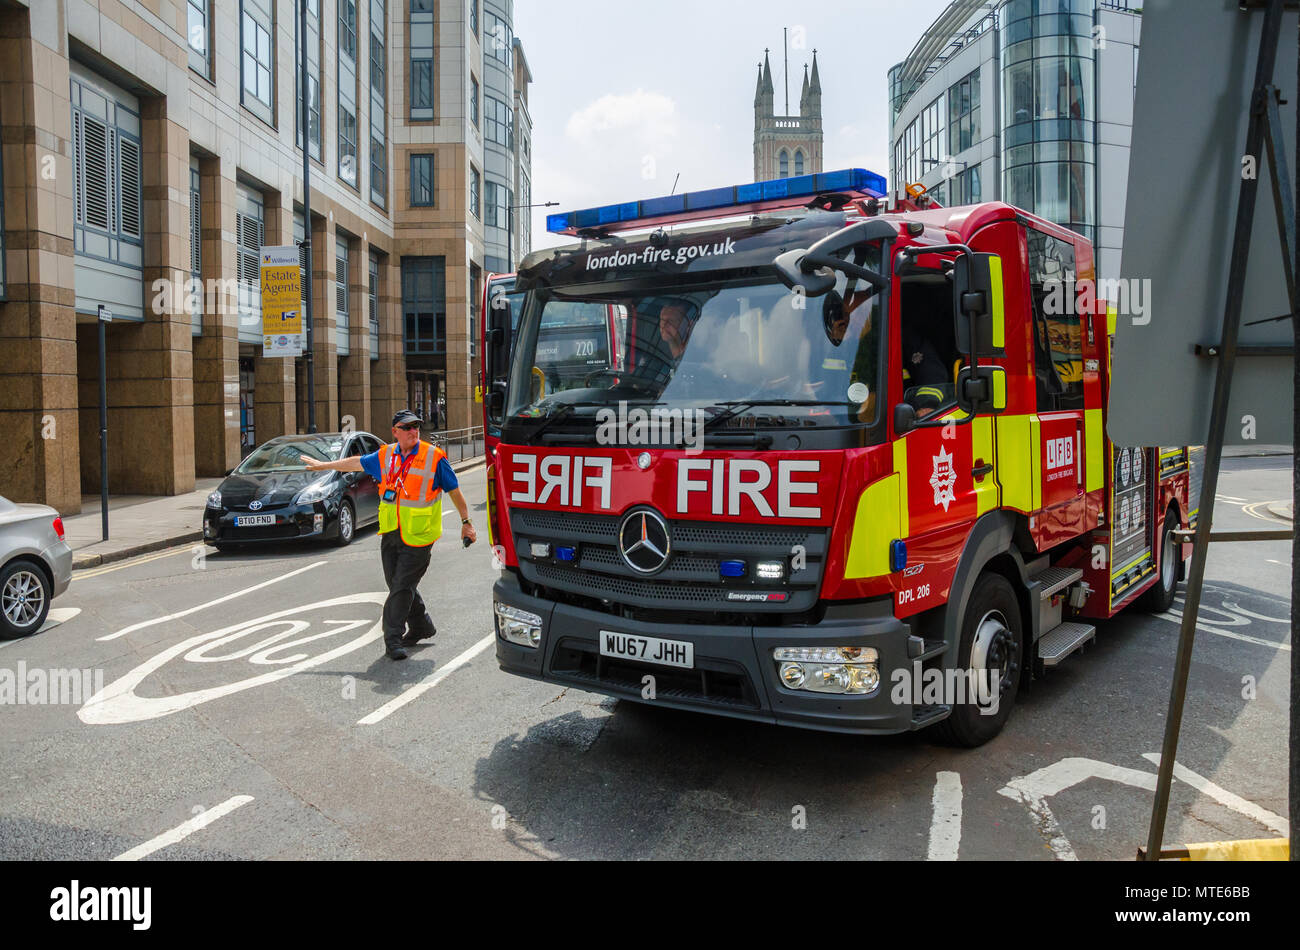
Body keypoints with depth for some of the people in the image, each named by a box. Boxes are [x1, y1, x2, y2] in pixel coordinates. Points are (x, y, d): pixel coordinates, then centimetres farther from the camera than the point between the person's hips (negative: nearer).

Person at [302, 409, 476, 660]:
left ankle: (392, 639, 2)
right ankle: (421, 626, 30)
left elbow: (454, 491, 2)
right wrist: (323, 465, 33)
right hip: (390, 534, 5)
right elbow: (357, 462, 24)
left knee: (402, 587, -6)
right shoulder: (385, 456, 7)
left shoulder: (434, 457, -6)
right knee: (397, 585, 11)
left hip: (418, 537, -5)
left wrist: (466, 522, 4)